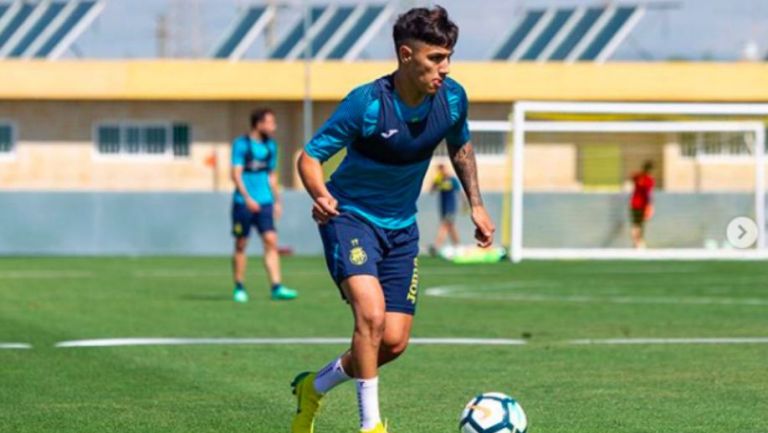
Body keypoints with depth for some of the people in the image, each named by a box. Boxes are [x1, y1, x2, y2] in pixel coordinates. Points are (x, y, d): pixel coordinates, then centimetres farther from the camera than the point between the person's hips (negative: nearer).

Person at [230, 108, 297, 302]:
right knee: (241, 244, 3)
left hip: (264, 202, 4)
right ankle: (239, 288, 14)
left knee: (271, 241, -8)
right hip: (243, 203, -4)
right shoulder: (241, 144, -6)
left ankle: (276, 287, -13)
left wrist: (277, 201, 19)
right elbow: (236, 174, -11)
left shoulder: (270, 146, 12)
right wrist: (247, 198, -21)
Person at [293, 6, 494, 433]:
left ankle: (314, 387, 27)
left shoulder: (452, 98, -10)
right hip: (350, 216, -5)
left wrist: (476, 204, 9)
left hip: (401, 226, 6)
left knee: (394, 341, 1)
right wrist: (320, 195, -39)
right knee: (371, 313, -28)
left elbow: (460, 147, 13)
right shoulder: (367, 103, -25)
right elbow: (309, 157, -19)